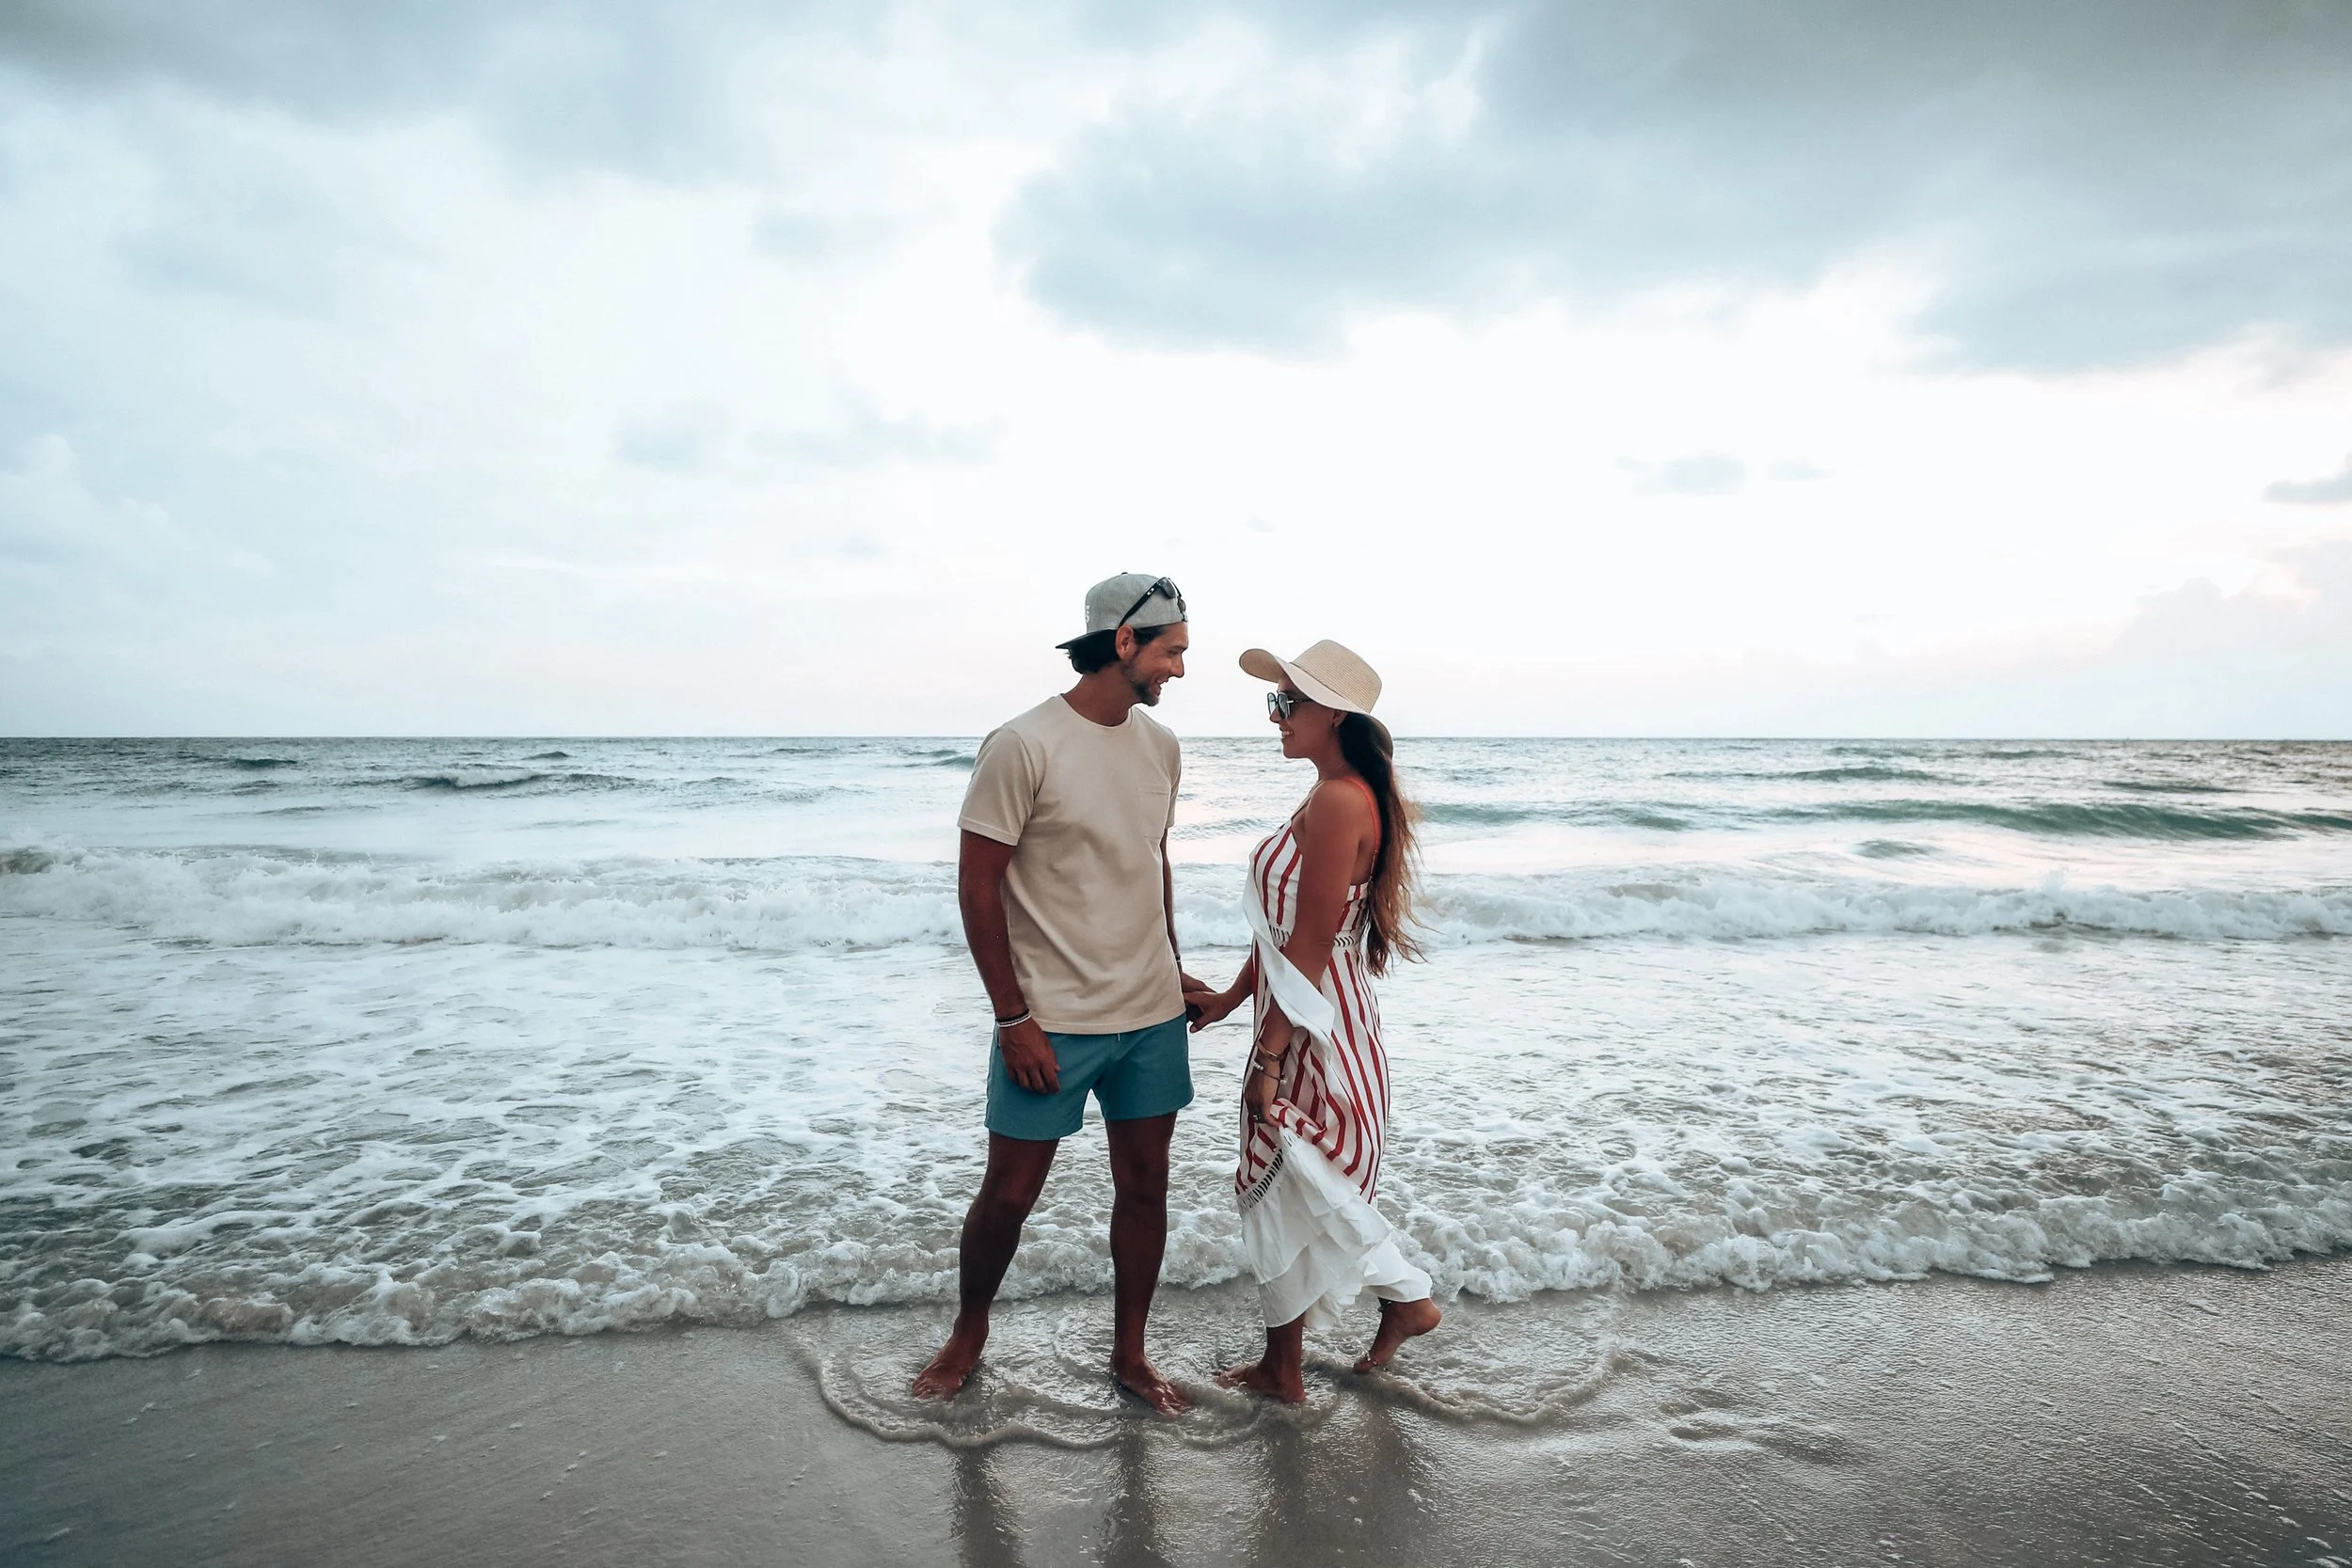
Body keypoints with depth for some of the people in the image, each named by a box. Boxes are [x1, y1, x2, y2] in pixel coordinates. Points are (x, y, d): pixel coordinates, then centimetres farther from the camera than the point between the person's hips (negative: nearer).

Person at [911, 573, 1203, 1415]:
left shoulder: (1160, 745, 5)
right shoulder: (1023, 746, -15)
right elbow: (977, 886, -13)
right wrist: (1013, 1018, -13)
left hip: (1153, 1016, 6)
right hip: (1052, 1024, -5)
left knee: (1144, 1185, 13)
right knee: (1009, 1193, 8)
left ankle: (1130, 1354, 31)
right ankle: (968, 1335, 34)